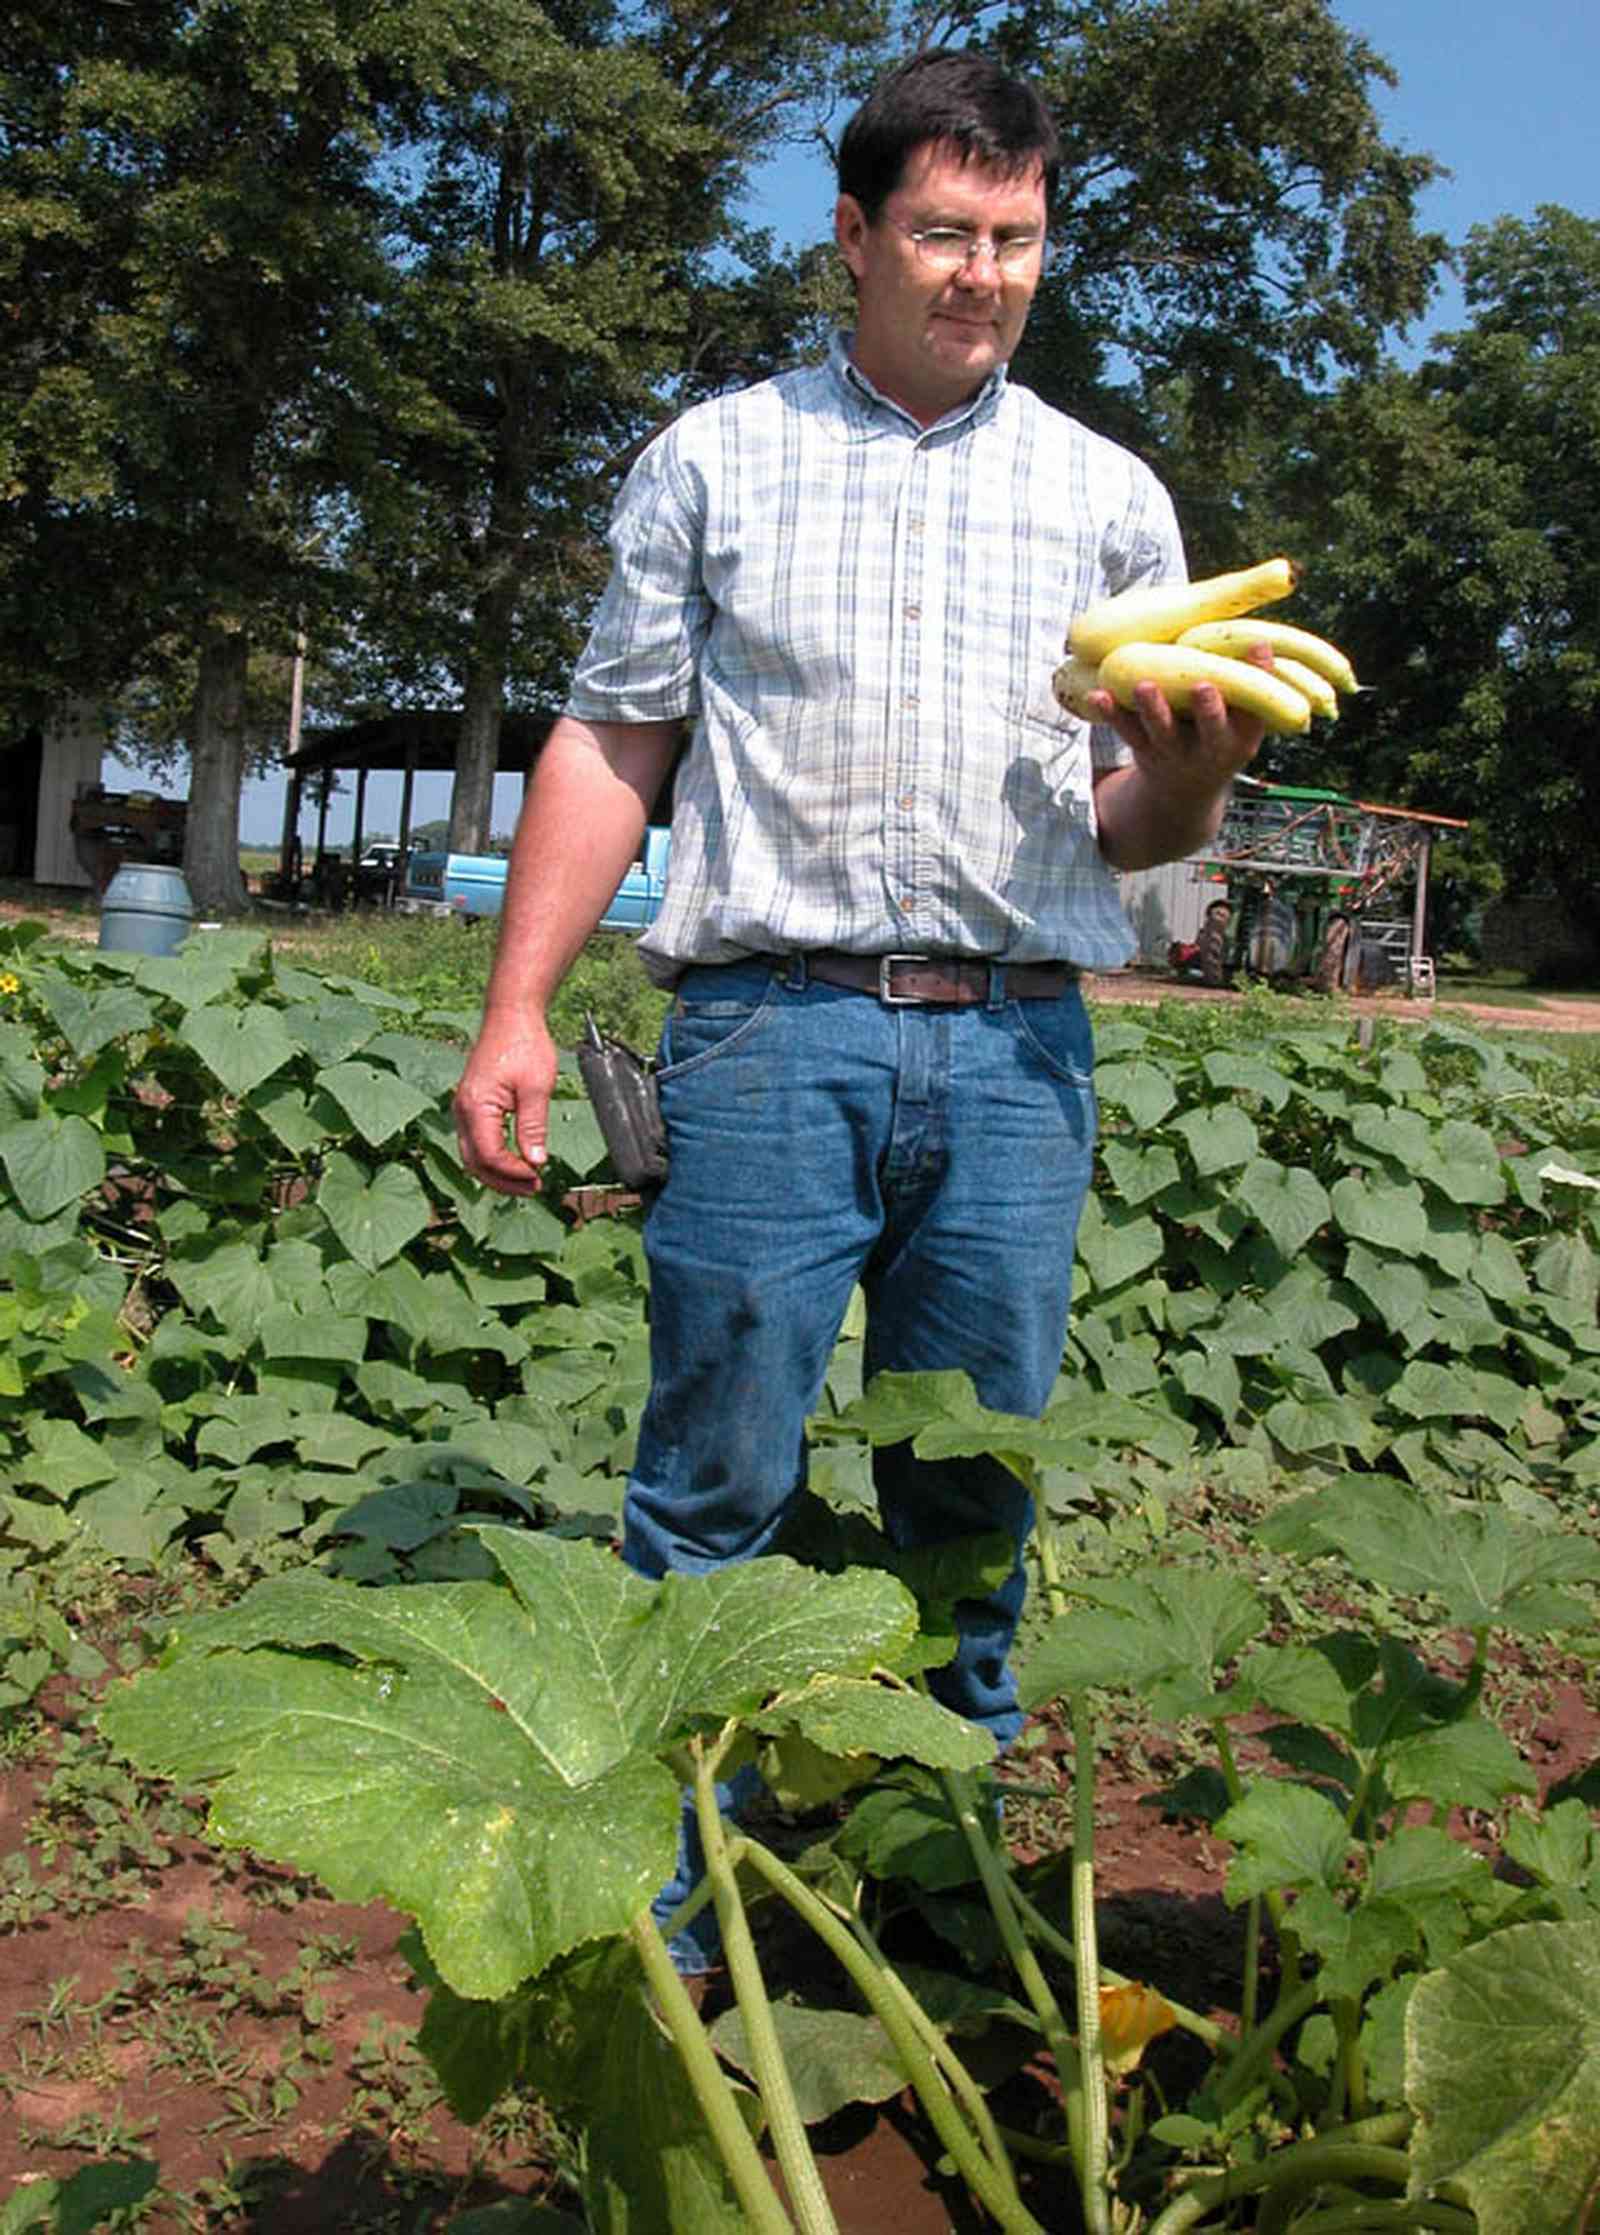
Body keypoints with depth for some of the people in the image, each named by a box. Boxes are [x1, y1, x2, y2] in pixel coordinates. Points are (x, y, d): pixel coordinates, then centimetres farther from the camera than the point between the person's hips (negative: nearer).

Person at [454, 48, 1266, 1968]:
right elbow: (611, 743, 9)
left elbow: (1142, 829, 14)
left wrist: (1188, 770, -10)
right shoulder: (714, 458, 12)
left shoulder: (1110, 495, 15)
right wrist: (516, 1007, 0)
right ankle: (660, 1910, 14)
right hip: (771, 1029, -2)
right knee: (715, 1487, -1)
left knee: (974, 1499, 7)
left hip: (1015, 1050, 2)